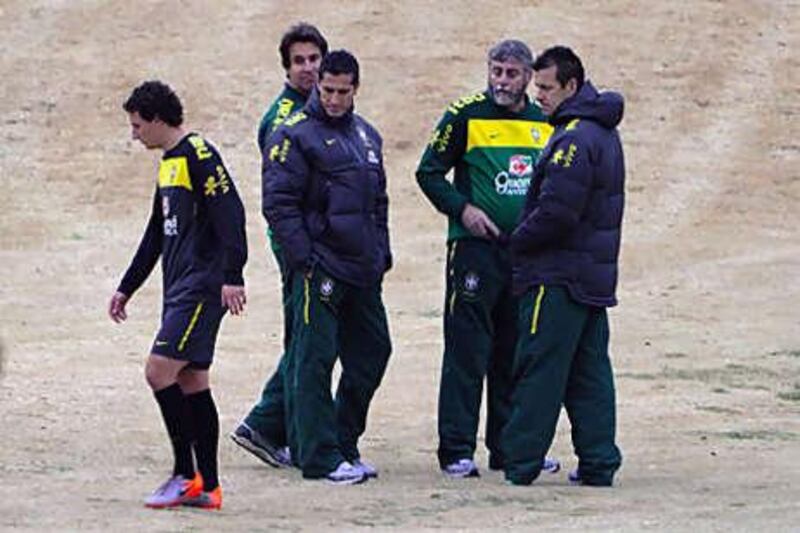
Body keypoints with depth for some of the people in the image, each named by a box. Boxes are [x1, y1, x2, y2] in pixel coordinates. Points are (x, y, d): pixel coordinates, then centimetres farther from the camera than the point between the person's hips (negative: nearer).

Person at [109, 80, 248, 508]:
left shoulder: (198, 156, -10)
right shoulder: (169, 164, 19)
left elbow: (230, 213, -18)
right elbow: (156, 235, 27)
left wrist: (232, 276, -25)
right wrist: (127, 288, 30)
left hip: (202, 289, -10)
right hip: (180, 290, 10)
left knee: (159, 371, -14)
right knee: (190, 381, 8)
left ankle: (185, 475, -9)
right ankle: (207, 486, 9)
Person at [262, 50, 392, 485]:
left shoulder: (366, 136, 16)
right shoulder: (296, 135, -7)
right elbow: (278, 203, -12)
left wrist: (381, 252, 16)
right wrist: (303, 259, -17)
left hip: (363, 269, 8)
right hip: (320, 267, -8)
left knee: (373, 352, 10)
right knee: (314, 362, -7)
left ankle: (344, 443, 22)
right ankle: (321, 457, -6)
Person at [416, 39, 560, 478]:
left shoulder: (546, 123, 11)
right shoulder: (466, 116, -4)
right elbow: (429, 172, -1)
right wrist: (462, 209, -14)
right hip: (474, 247, -5)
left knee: (516, 355, 9)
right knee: (467, 351, -7)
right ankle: (456, 450, -5)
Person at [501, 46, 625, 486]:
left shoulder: (574, 138, -17)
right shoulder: (603, 132, 16)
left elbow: (556, 212, -23)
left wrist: (519, 240, -7)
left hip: (560, 276, -9)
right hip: (596, 276, 9)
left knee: (539, 371, -4)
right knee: (589, 372, 11)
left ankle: (520, 462, -2)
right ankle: (598, 462, 10)